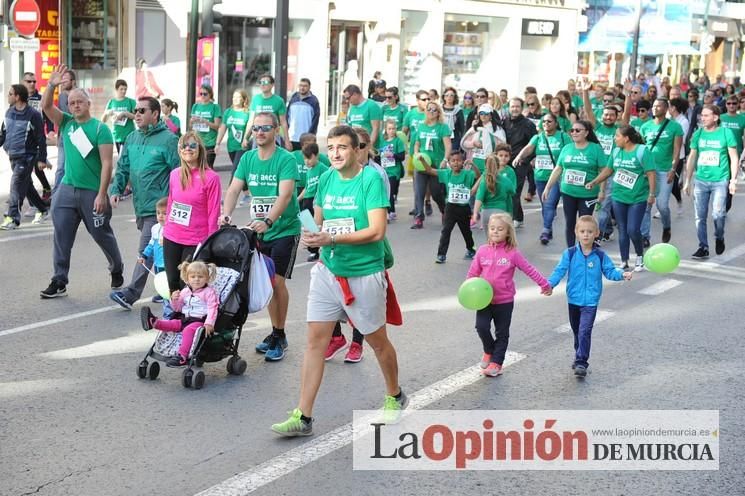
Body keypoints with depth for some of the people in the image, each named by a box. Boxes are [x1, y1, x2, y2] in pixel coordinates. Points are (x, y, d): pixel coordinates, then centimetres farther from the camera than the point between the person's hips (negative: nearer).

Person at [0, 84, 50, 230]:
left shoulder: (33, 115, -13)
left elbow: (41, 139, -11)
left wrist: (42, 159, -12)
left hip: (26, 157, -7)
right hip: (13, 156, 7)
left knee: (17, 184, -13)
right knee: (26, 185, 15)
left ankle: (13, 217, -11)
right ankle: (43, 209, 29)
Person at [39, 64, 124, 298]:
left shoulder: (100, 128, -9)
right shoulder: (66, 123, 8)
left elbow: (106, 163, -13)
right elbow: (46, 106, -3)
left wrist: (102, 195, -18)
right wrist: (51, 85, -20)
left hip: (92, 192, -4)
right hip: (67, 190, 5)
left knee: (102, 235, 9)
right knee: (62, 236, 2)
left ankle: (117, 270, 31)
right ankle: (59, 281, 8)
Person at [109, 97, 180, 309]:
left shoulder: (168, 139, -9)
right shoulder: (132, 139, 13)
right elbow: (123, 168, 16)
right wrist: (116, 189, 0)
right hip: (140, 206, 8)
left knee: (146, 250, -12)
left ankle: (131, 293, -14)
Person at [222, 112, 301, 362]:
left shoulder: (286, 159, -14)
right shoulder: (248, 158, 3)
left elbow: (285, 196, -26)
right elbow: (234, 189, -4)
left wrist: (267, 221, -39)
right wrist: (226, 215, -22)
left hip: (285, 230, -5)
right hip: (260, 231, 5)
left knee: (277, 280, -10)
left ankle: (279, 336, 2)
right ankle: (276, 334, 23)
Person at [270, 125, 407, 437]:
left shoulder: (371, 180, -14)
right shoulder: (326, 179, 4)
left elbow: (377, 231, -22)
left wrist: (331, 239, -25)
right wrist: (322, 250, 2)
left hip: (364, 274, -5)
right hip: (328, 271, 5)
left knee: (377, 341, 12)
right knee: (315, 340, 0)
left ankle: (395, 397, 37)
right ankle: (303, 417, 3)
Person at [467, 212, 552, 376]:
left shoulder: (513, 253, -8)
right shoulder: (482, 251, -2)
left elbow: (530, 270, -1)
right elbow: (473, 272, 4)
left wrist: (545, 285, 3)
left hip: (505, 301, -1)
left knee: (502, 333, 7)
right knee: (481, 327, -11)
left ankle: (496, 362, 19)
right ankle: (489, 351, 17)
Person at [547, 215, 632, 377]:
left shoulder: (600, 255, -3)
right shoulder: (570, 254, -5)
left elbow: (610, 271, 0)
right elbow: (560, 271, -9)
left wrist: (622, 275, -19)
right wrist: (550, 283, -24)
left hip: (590, 301, -2)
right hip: (574, 300, 2)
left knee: (584, 331, -14)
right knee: (577, 331, 18)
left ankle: (581, 363, -11)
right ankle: (580, 357, 36)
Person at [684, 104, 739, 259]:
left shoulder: (726, 133, -3)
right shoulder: (698, 134, 5)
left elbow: (733, 158, -1)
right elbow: (692, 158, 12)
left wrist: (733, 180, -8)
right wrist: (687, 181, 11)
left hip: (720, 181, -3)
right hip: (700, 181, 3)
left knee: (718, 214, -11)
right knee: (700, 217, 3)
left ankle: (719, 238, 17)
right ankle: (703, 247, 14)